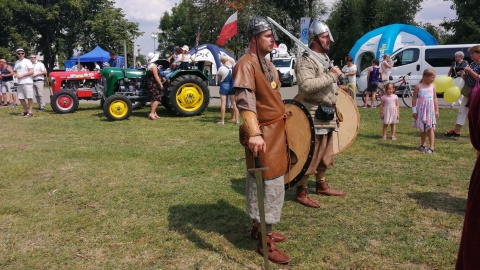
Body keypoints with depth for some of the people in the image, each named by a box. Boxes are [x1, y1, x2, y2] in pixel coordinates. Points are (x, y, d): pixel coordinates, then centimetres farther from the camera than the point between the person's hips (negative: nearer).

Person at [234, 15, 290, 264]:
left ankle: (259, 227, 33)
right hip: (263, 134, -10)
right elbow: (245, 102, -29)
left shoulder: (268, 63, 15)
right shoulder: (246, 65, -16)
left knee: (273, 183, 18)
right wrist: (254, 134, -39)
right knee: (266, 185, -3)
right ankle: (264, 240, 10)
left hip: (276, 130, 10)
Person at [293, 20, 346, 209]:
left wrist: (335, 109, 24)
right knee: (309, 155, -5)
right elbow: (306, 85, -30)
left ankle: (322, 185, 33)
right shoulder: (305, 61, -14)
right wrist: (331, 75, -24)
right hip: (314, 115, -10)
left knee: (325, 154, 18)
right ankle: (301, 192, 5)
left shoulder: (325, 57, 17)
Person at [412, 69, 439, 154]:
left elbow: (435, 99, 9)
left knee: (430, 128, -5)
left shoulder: (432, 86, 5)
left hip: (430, 110, 0)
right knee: (422, 129, 12)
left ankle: (432, 147, -6)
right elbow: (414, 99, 0)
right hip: (421, 110, 0)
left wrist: (436, 110, 7)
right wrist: (414, 111, -3)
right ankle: (423, 145, 27)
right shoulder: (418, 86, -2)